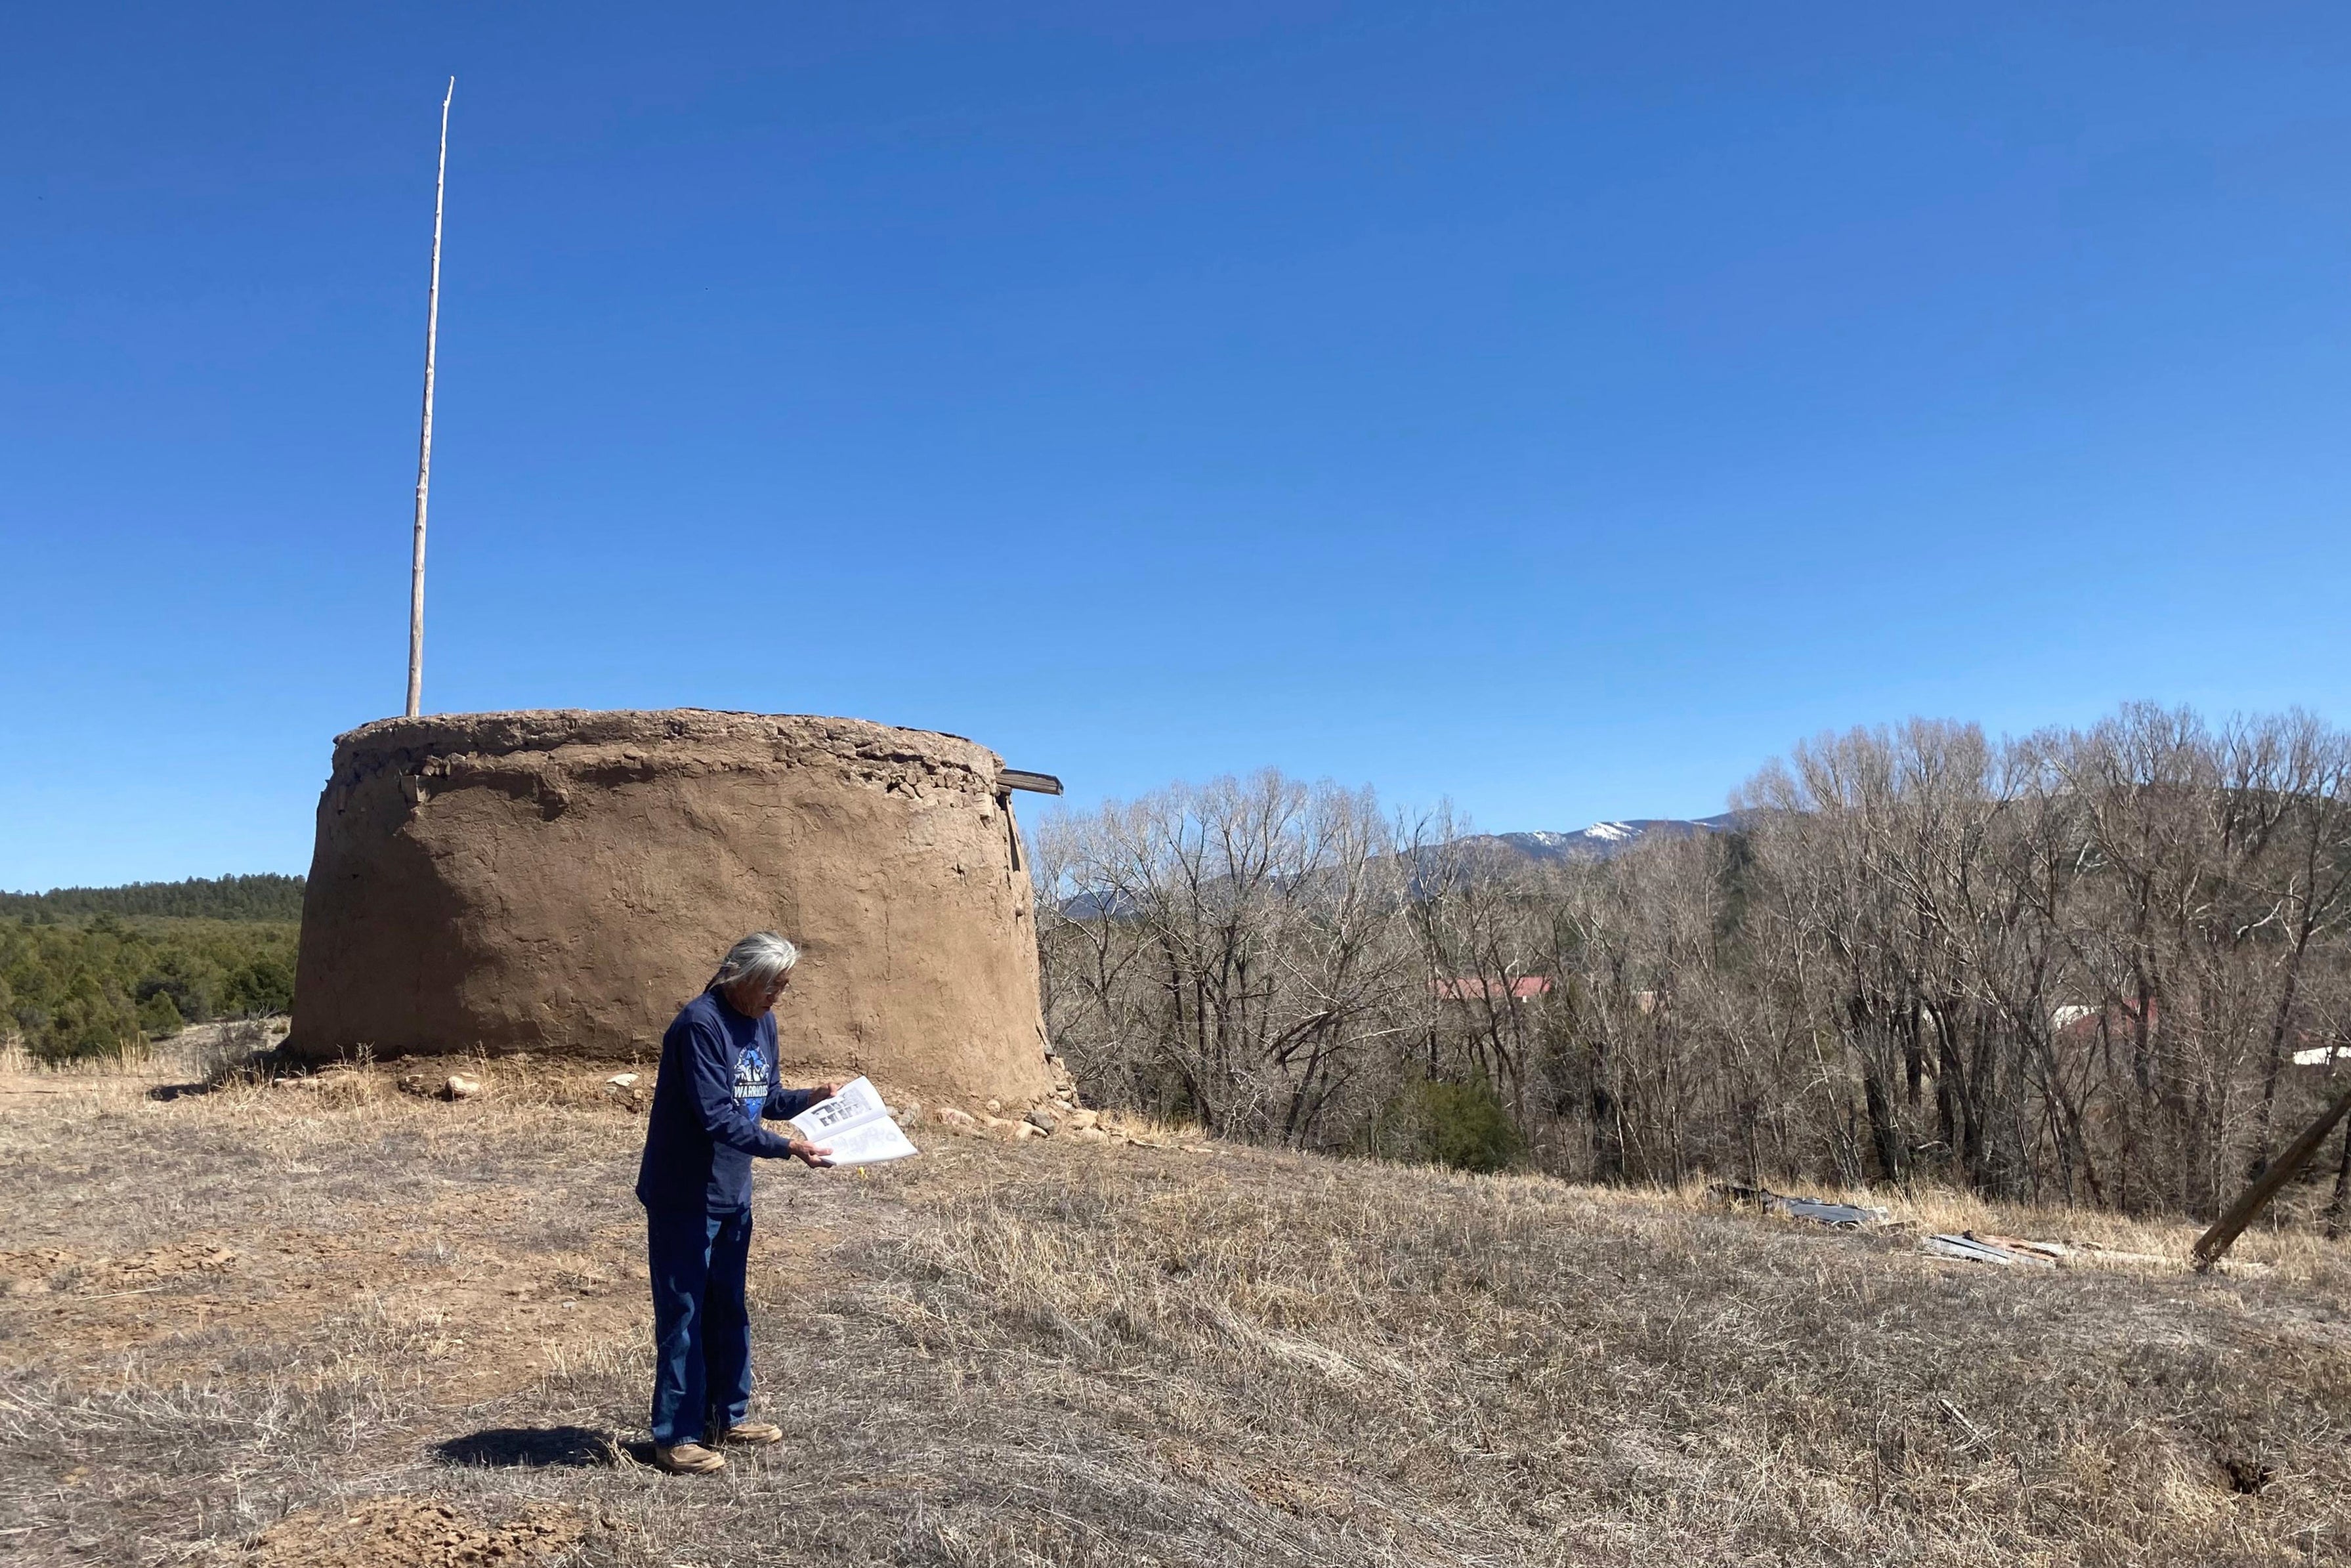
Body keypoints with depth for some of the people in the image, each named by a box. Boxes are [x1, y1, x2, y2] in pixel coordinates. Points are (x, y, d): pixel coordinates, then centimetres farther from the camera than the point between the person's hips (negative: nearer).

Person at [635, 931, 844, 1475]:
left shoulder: (762, 1023, 5)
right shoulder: (700, 1024, -22)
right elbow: (717, 1117, -26)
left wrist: (811, 1097, -4)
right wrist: (785, 1148, -30)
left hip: (732, 1194, 8)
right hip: (683, 1195, -8)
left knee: (727, 1308, 17)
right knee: (683, 1313, 0)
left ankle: (728, 1415, 29)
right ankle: (676, 1436, 10)